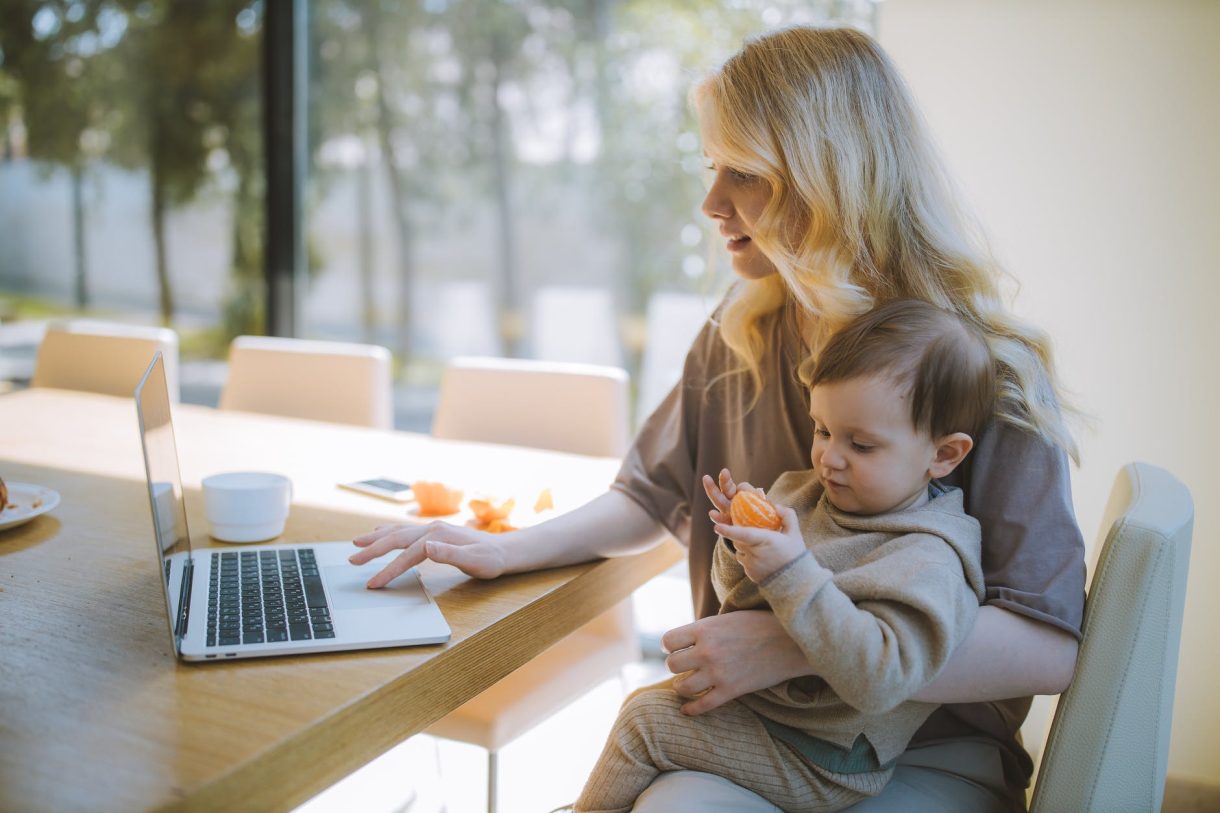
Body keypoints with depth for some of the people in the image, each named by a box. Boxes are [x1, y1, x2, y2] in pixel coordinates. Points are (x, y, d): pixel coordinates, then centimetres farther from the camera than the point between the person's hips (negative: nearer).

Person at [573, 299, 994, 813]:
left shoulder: (927, 559, -24)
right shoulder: (808, 494, 1)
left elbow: (878, 678, -36)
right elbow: (740, 596, 9)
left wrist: (791, 574, -40)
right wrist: (742, 547, -14)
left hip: (818, 763, -9)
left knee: (644, 721, -12)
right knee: (646, 698, 20)